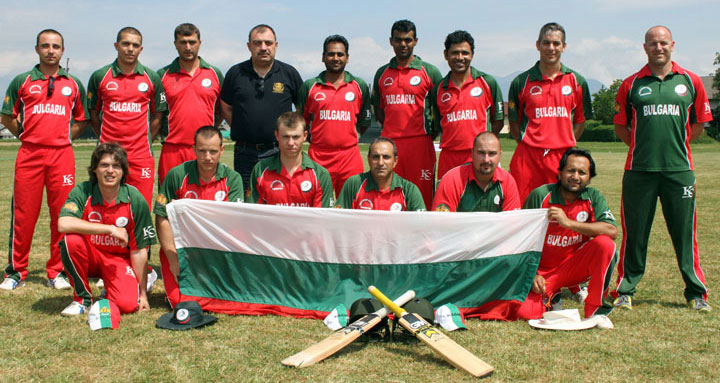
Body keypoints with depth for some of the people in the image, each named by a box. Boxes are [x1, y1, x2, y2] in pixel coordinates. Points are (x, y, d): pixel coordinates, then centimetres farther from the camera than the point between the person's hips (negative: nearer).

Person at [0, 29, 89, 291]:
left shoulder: (73, 84, 12)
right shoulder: (22, 81, 8)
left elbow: (81, 120, 19)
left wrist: (64, 137, 8)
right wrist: (26, 135, 7)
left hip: (62, 155, 1)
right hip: (29, 154, -1)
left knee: (62, 215, 1)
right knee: (23, 214, 0)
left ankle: (57, 272, 10)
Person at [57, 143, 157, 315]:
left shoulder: (135, 200, -12)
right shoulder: (82, 192, -13)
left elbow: (139, 250, -9)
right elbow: (63, 224, -32)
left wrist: (143, 293, -10)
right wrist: (110, 229, -31)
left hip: (120, 258, 0)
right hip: (89, 256, 1)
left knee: (128, 304, -26)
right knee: (72, 240, -32)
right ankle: (82, 297, -9)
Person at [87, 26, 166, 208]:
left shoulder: (152, 78, 6)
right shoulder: (99, 77, 6)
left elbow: (157, 116, 12)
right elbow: (93, 114, 14)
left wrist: (144, 142, 6)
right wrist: (107, 140, 9)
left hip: (141, 155, 0)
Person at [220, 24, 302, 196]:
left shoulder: (289, 73, 4)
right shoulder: (235, 73, 6)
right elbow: (226, 108, 15)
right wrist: (241, 129, 7)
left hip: (279, 151, -1)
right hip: (245, 151, 1)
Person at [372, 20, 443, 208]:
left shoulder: (429, 71, 4)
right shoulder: (382, 73, 14)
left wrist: (431, 131, 0)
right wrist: (391, 128, 12)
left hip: (420, 142, -3)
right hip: (388, 143, 3)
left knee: (422, 195, -3)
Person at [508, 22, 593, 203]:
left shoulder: (577, 81, 9)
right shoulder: (521, 82, 5)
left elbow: (580, 120, 15)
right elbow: (514, 122, 11)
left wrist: (566, 144, 5)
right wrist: (527, 144, 1)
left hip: (564, 158, 1)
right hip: (528, 158, -1)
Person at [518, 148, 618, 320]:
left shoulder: (593, 197, -4)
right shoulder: (540, 195, -10)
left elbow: (612, 231, -20)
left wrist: (569, 223, -27)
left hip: (574, 267, 2)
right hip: (541, 269, -2)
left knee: (605, 244, -25)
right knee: (525, 311, -26)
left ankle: (595, 309, -12)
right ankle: (547, 294, 11)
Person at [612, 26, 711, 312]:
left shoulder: (690, 81, 8)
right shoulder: (631, 84, 5)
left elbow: (698, 124, 14)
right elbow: (620, 127, 11)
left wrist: (675, 144, 8)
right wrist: (644, 146, 4)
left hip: (679, 169, 1)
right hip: (639, 169, 0)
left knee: (685, 233, 6)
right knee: (634, 234, 4)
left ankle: (696, 293, 18)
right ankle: (625, 290, 15)